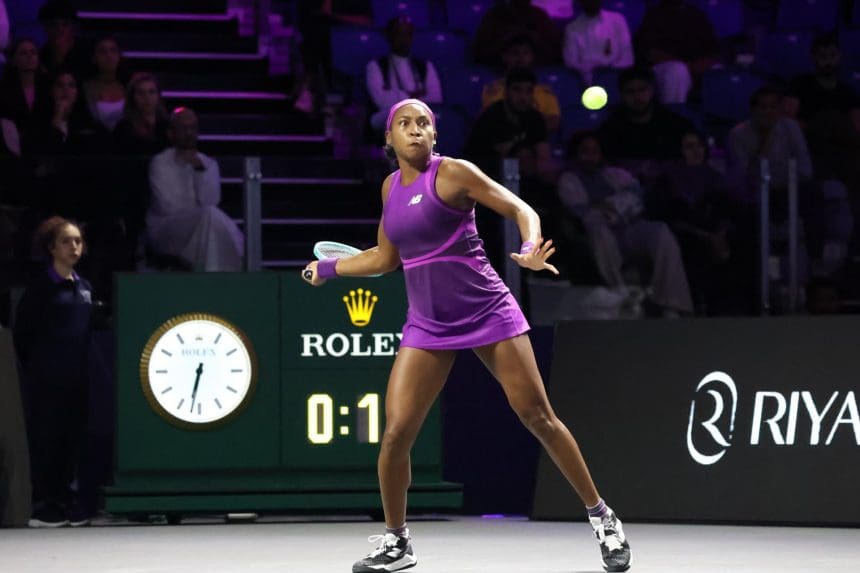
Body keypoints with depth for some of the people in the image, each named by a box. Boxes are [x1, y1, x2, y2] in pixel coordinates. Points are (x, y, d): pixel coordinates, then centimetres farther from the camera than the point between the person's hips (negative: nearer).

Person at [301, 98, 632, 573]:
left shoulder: (452, 173, -9)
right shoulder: (391, 187, 9)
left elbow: (521, 210, -11)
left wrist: (531, 248, -31)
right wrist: (328, 268, 25)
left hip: (488, 315, -4)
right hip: (427, 326, 4)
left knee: (538, 418, -5)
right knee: (395, 433, -7)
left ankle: (602, 519, 8)